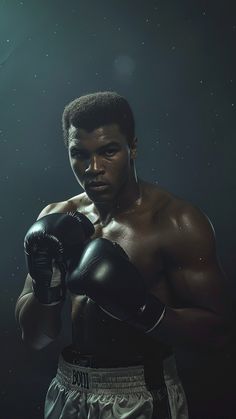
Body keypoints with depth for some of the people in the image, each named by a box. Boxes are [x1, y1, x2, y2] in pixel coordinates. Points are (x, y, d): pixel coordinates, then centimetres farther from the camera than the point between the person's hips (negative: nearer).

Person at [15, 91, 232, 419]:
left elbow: (216, 329, -14)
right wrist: (46, 286, -20)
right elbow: (34, 337, 0)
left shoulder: (178, 222, -16)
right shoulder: (58, 219, -3)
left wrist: (142, 308, -28)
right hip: (68, 392, 5)